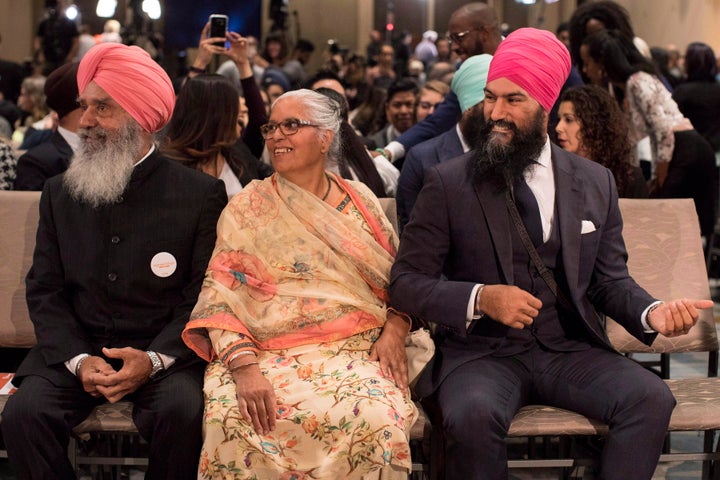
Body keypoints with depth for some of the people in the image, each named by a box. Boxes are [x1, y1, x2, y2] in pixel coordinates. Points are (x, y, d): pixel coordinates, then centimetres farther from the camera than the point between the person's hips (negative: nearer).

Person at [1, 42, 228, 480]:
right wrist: (78, 359, -11)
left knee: (182, 413, -31)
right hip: (77, 346, 3)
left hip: (163, 350, -2)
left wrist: (154, 359, -19)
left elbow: (205, 295, -4)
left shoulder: (202, 194, -2)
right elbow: (45, 291, 6)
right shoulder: (60, 192, 9)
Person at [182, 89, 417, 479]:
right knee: (233, 422, -33)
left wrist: (395, 329, -7)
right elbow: (221, 294, -1)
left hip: (356, 353, 1)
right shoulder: (247, 208, 8)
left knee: (376, 421, -32)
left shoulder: (359, 200, 13)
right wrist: (243, 366, -17)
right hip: (268, 354, -1)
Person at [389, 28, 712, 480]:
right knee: (472, 415, -34)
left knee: (653, 399, -23)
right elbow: (406, 282, -2)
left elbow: (610, 280, 12)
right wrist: (480, 298, -20)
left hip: (570, 349, 3)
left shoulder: (595, 182, 8)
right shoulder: (448, 183, -1)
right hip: (483, 351, -2)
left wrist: (653, 312, -11)